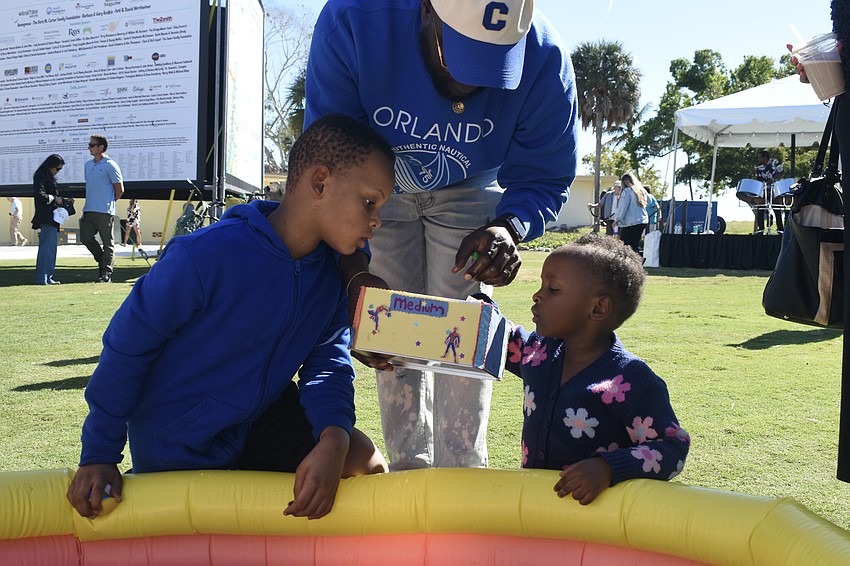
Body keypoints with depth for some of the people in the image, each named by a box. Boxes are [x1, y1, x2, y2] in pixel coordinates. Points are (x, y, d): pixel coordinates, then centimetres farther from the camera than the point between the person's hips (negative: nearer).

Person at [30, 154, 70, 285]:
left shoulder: (49, 178, 21)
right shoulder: (41, 176, -8)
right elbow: (41, 195, -19)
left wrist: (65, 200, 12)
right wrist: (55, 198, -7)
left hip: (51, 218, 10)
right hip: (46, 218, -10)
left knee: (51, 247, 11)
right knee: (46, 247, -11)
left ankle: (47, 278, 14)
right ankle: (42, 278, -11)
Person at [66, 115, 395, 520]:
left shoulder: (334, 270, -10)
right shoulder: (206, 256, -29)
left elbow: (327, 359, -8)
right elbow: (126, 346, -19)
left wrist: (333, 438, -29)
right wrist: (99, 455, -12)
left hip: (261, 417, 5)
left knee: (365, 462, -7)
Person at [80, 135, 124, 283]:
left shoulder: (110, 165, -7)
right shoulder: (88, 164, 15)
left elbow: (119, 189, -4)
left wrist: (109, 202, 5)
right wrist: (90, 201, 16)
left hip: (105, 211, -7)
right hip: (88, 210, 7)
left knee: (107, 242, -2)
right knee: (85, 238, 5)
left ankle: (106, 273, 2)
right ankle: (102, 260, 24)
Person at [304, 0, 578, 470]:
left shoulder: (544, 60, -32)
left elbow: (543, 177, -17)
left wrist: (509, 228, -40)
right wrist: (355, 273, -43)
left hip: (470, 190, 0)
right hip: (379, 186, 0)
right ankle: (409, 469, 10)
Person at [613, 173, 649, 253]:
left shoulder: (627, 191, -9)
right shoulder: (642, 191, 13)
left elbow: (622, 207, -9)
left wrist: (617, 219, 1)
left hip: (630, 222, -8)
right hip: (643, 221, 8)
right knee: (634, 246, 10)